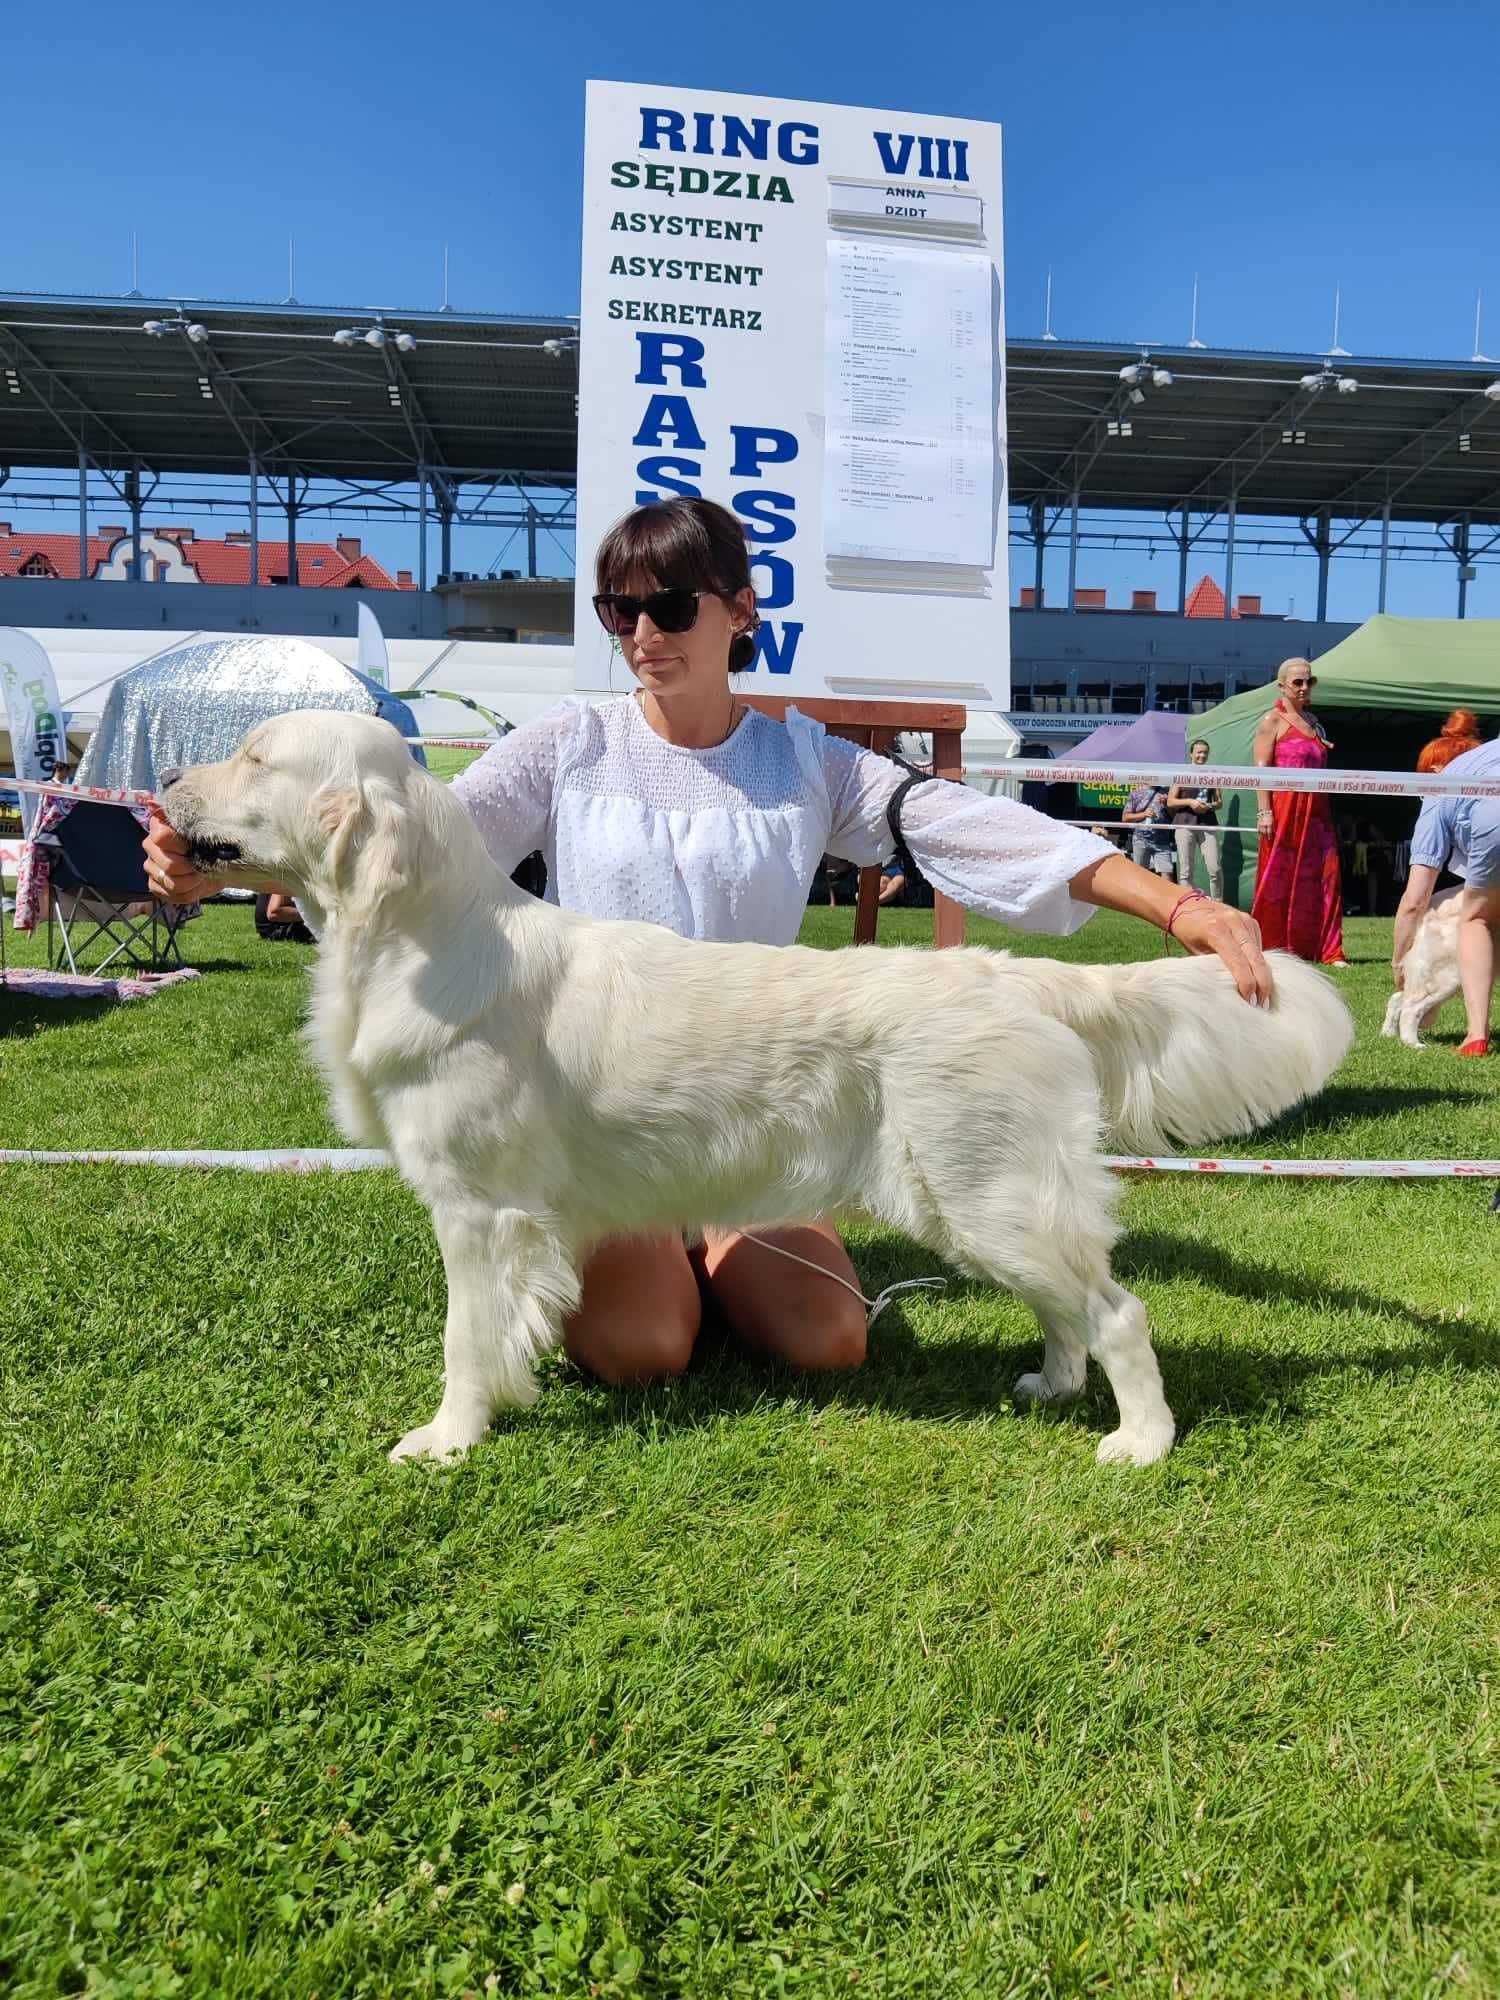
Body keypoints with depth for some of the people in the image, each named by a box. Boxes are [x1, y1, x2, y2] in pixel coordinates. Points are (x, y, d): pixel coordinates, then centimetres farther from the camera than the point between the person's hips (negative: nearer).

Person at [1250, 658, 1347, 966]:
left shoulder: (1312, 720, 21)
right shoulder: (1273, 719, 0)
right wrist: (1264, 811, -17)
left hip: (1316, 810, 7)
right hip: (1285, 807, -7)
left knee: (1325, 877, 0)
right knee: (1279, 878, -3)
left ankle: (1328, 950, 2)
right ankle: (1271, 949, 5)